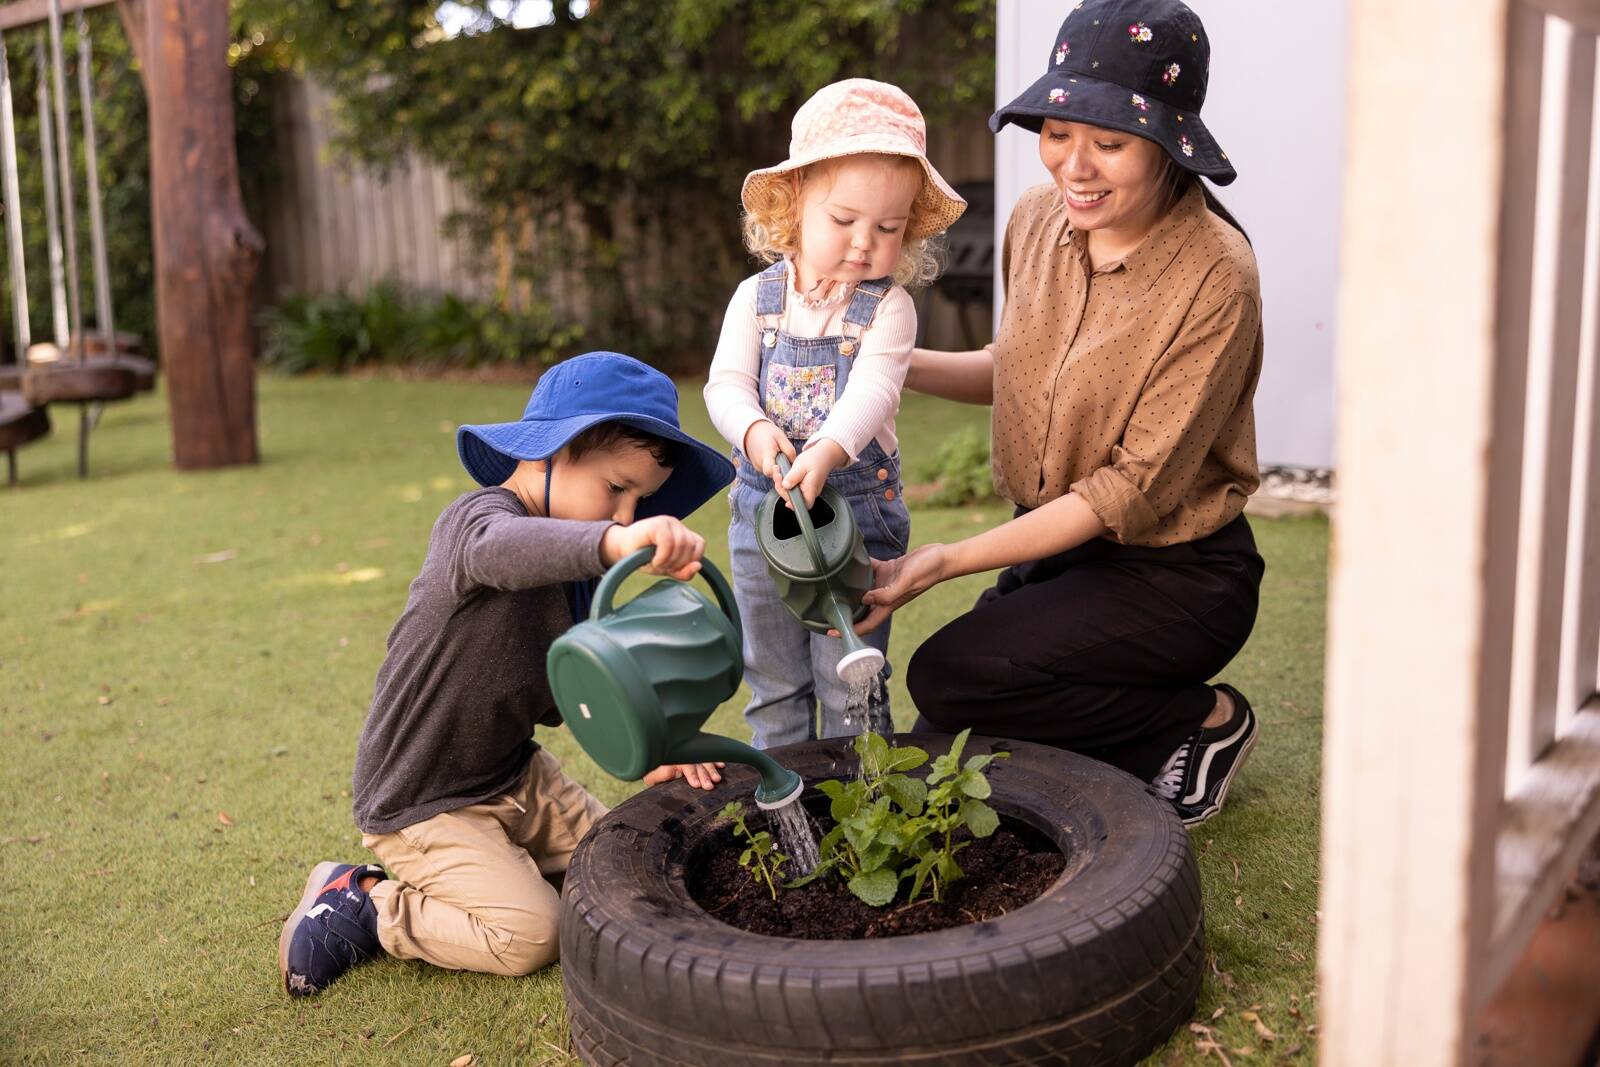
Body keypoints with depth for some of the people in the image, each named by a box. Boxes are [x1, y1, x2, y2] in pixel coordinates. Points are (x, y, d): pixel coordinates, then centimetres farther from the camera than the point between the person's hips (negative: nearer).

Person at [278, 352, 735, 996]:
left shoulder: (578, 565, 6)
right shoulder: (476, 518, -23)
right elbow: (499, 550, -50)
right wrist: (614, 542, -68)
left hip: (513, 774, 9)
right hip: (420, 802, -9)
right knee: (531, 934, -18)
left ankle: (453, 878, 17)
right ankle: (361, 902, 1)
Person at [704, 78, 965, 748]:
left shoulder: (889, 307, -7)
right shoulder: (756, 298, 1)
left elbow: (872, 392, -23)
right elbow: (726, 384, -8)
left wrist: (826, 452, -42)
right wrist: (755, 431, -31)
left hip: (858, 510, -3)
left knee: (851, 687, 6)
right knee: (773, 682, 16)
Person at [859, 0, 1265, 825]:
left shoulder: (1214, 278, -24)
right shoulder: (1039, 218, -4)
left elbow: (1134, 488, -23)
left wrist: (945, 561, -27)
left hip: (1173, 577, -7)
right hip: (1057, 542, 7)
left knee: (947, 678, -20)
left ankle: (1199, 725, -2)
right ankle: (1140, 722, 24)